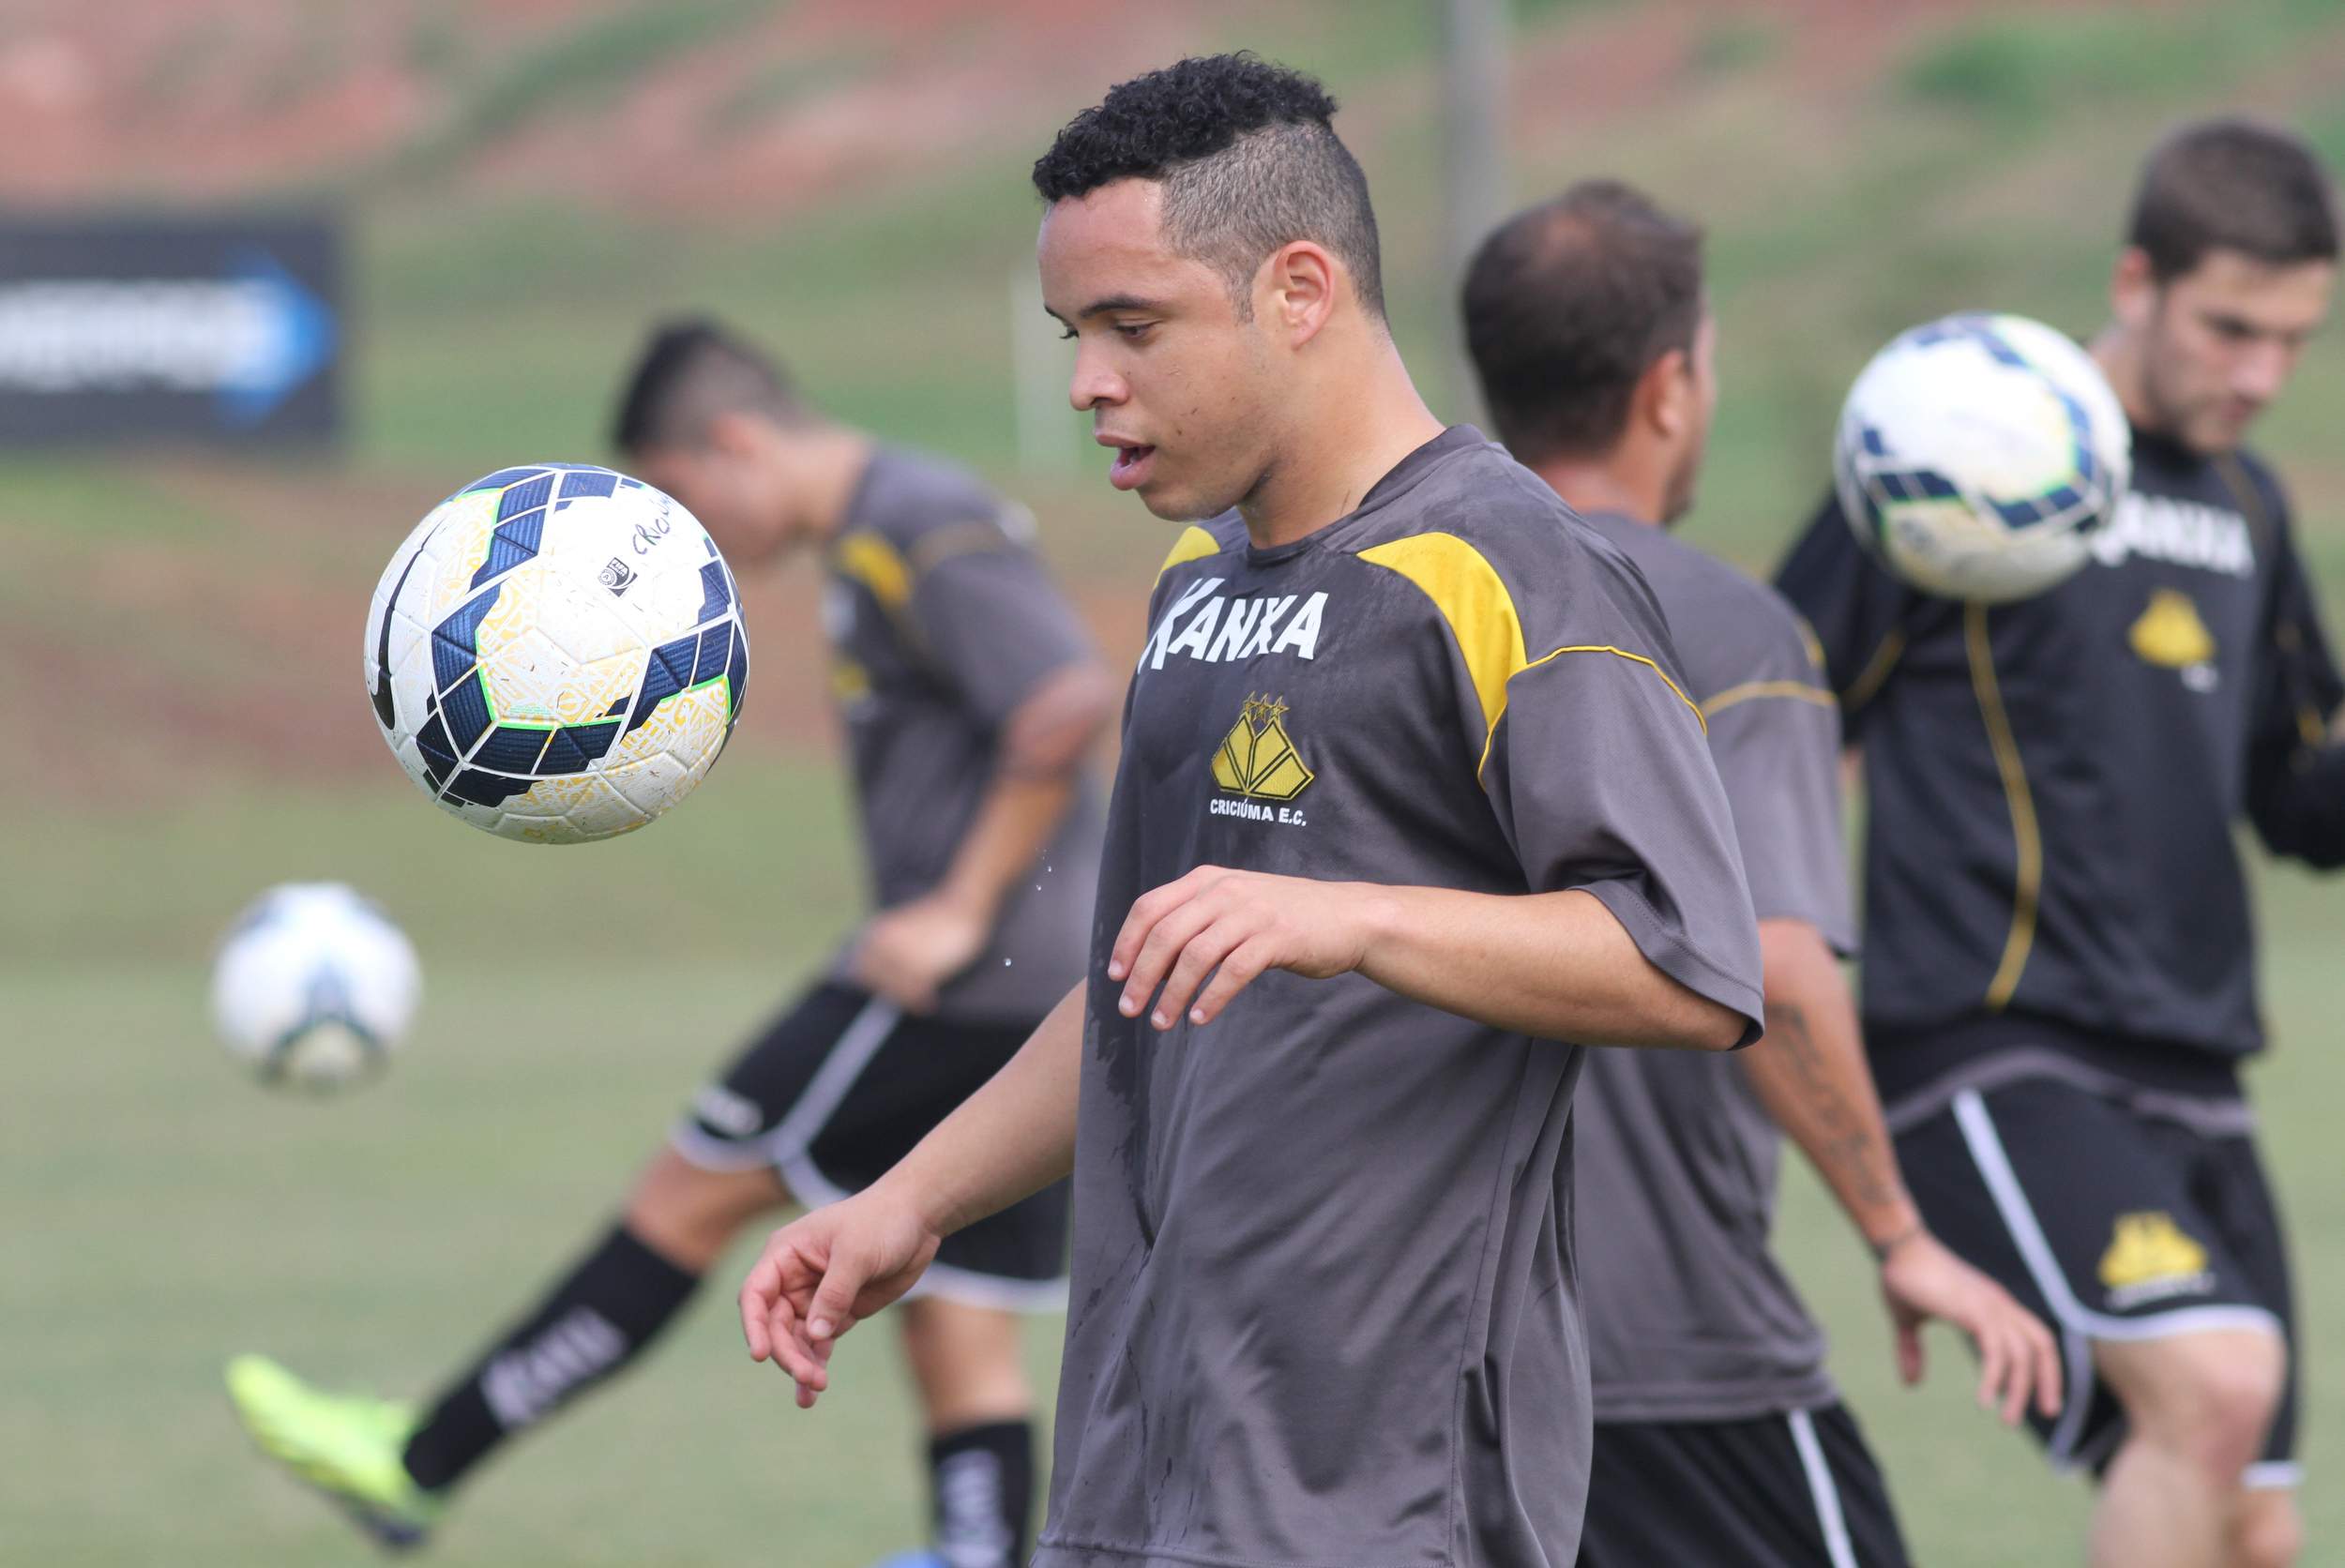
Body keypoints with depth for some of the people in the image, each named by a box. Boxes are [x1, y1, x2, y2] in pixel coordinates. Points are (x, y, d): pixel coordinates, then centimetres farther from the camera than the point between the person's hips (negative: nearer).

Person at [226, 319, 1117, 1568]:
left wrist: (957, 912, -21)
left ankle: (414, 1462, 5)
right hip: (1037, 996, 10)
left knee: (690, 1194, -2)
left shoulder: (925, 537, -13)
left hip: (971, 981, -10)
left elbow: (1073, 703, -25)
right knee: (960, 1338, 7)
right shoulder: (873, 542, 18)